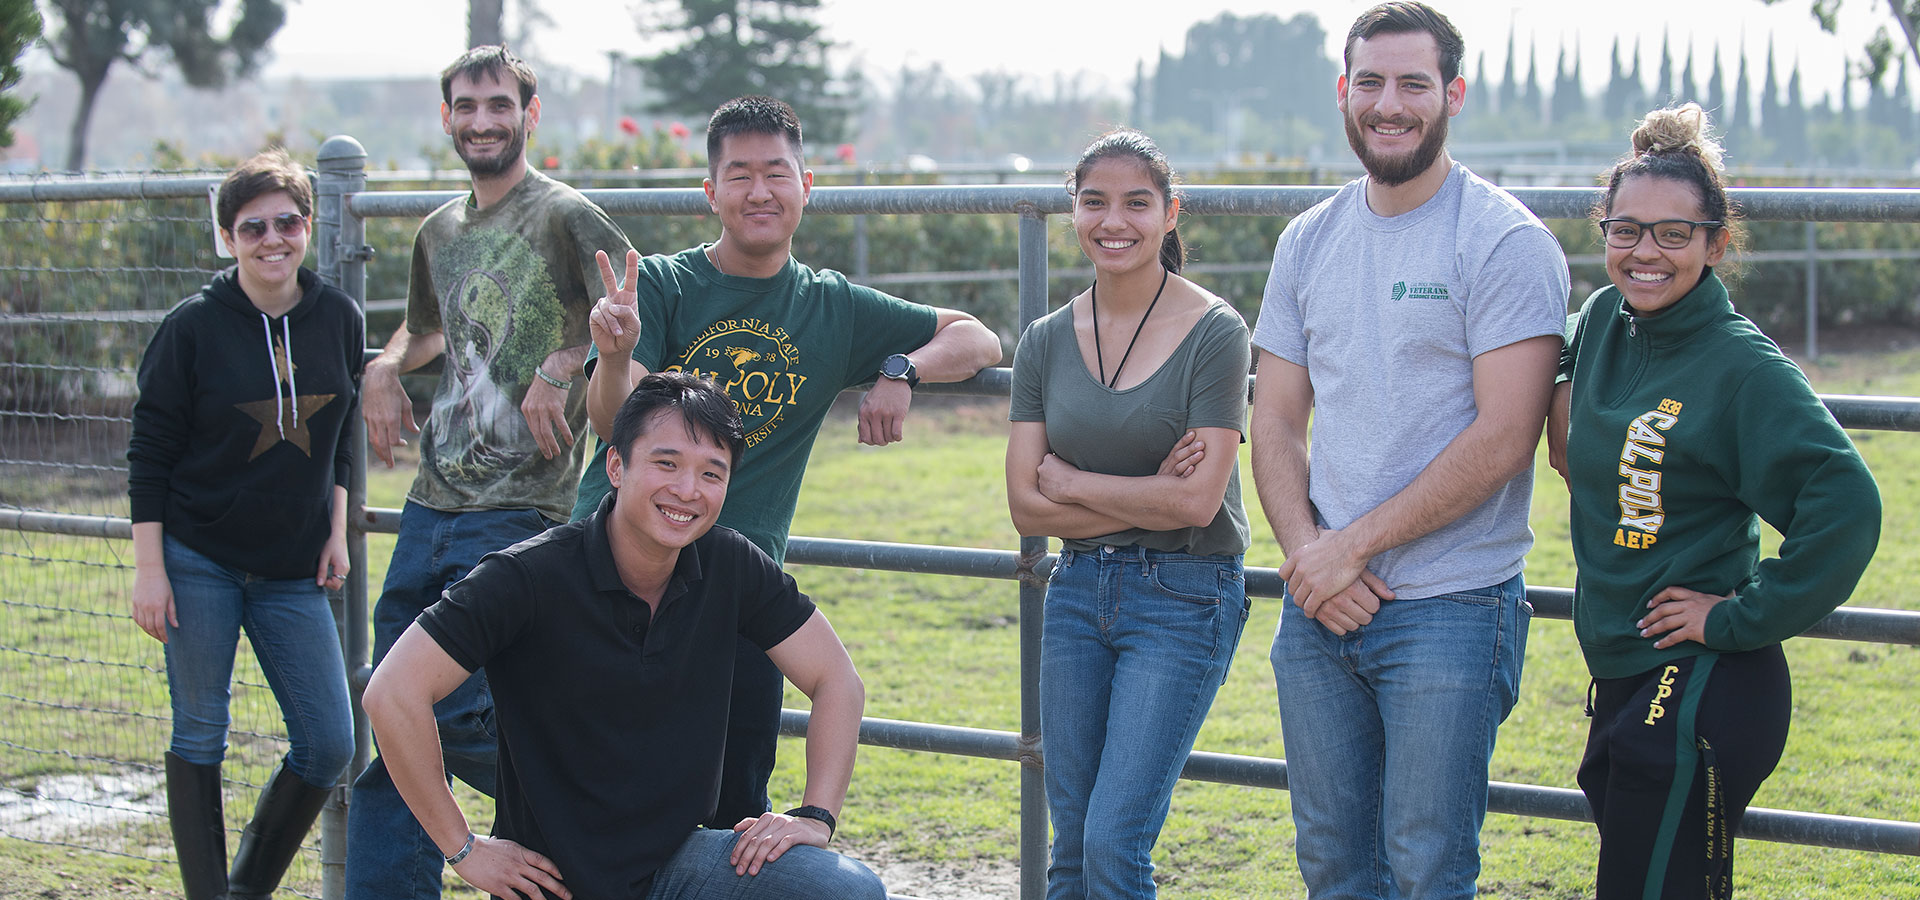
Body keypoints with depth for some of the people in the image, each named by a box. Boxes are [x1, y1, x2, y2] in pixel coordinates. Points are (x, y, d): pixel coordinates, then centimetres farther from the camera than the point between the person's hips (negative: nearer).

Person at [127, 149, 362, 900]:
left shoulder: (339, 320, 3)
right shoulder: (193, 327, -8)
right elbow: (148, 452, -5)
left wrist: (336, 531, 6)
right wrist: (149, 568, -9)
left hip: (293, 571, 4)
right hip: (199, 562, -3)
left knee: (328, 744, 0)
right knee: (199, 738, 2)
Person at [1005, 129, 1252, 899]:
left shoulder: (1213, 334, -9)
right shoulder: (1047, 341, 5)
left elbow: (1197, 503, -15)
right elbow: (1026, 506, 0)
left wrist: (1068, 480, -6)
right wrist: (1146, 498, -11)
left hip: (1183, 598, -5)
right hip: (1078, 591, 5)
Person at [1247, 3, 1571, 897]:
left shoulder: (1505, 241, -8)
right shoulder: (1308, 242, 11)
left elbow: (1504, 437, -14)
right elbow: (1277, 423, 12)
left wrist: (1354, 546, -13)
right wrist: (1306, 553, -6)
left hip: (1449, 611, -6)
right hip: (1319, 604, 6)